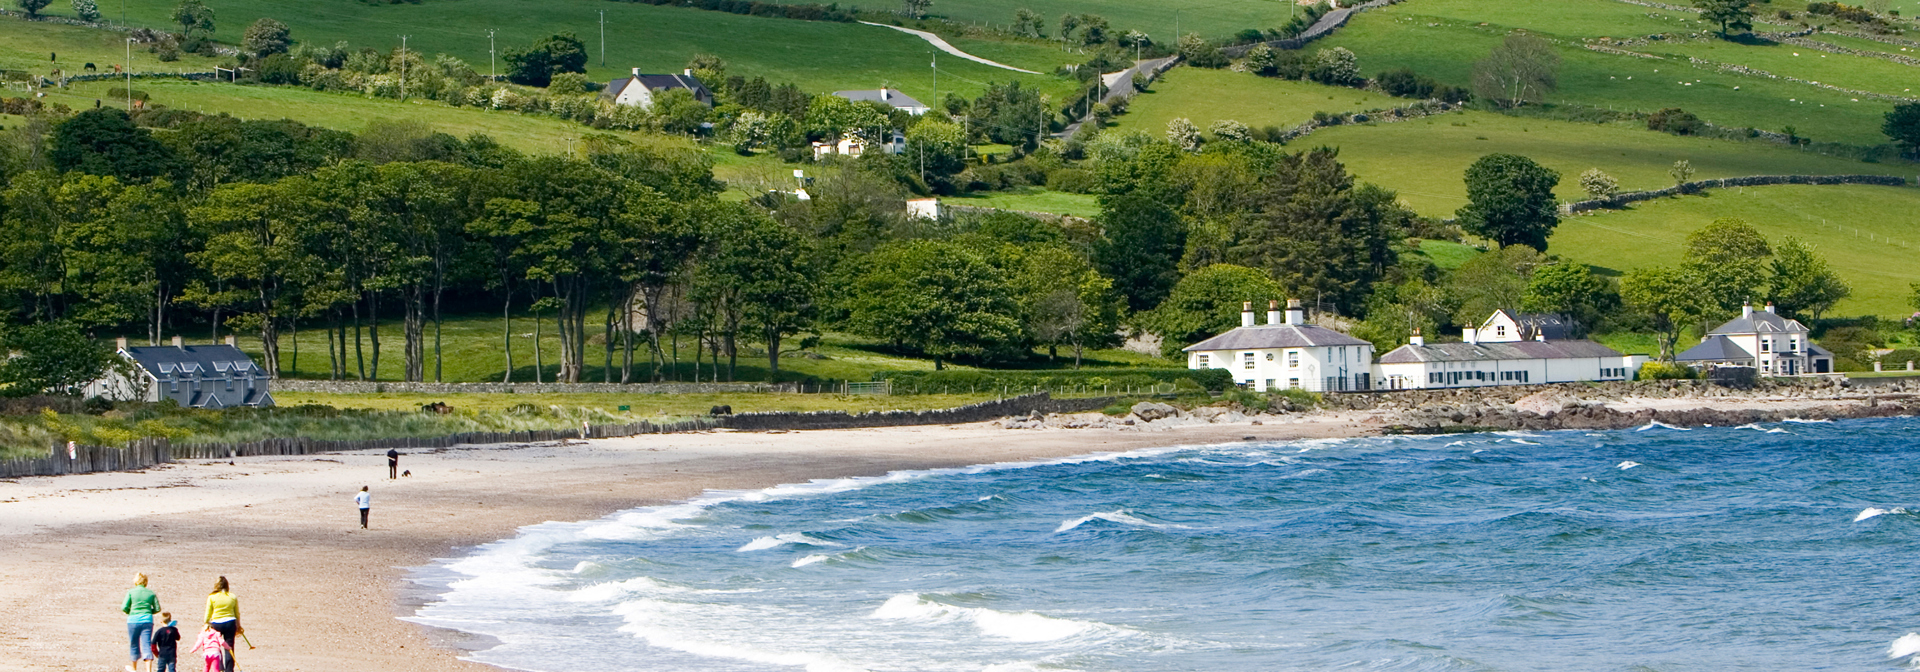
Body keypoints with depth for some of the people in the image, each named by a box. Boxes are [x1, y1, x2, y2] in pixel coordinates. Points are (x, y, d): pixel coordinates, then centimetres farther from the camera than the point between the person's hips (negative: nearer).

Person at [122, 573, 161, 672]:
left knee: (134, 644, 15)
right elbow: (157, 608, 5)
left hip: (133, 620, -1)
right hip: (147, 620, 1)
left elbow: (124, 608, -6)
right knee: (147, 644, -1)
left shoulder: (131, 592, -3)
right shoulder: (151, 593, 4)